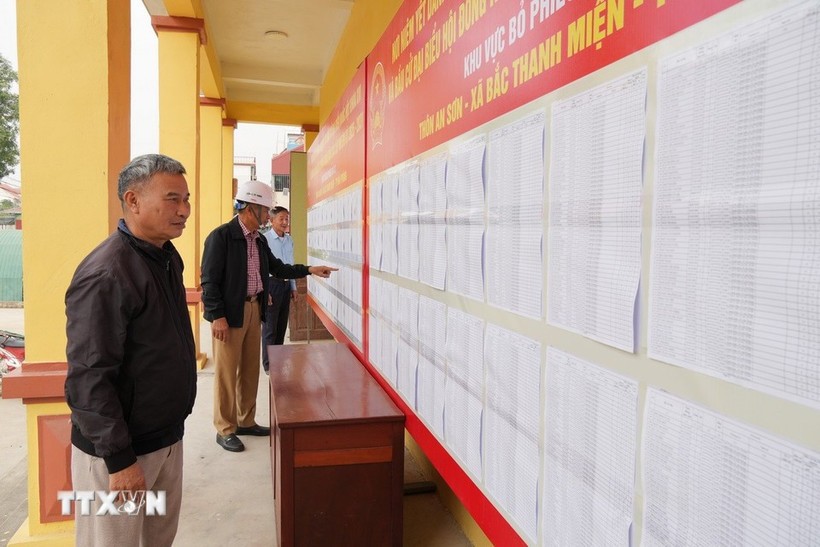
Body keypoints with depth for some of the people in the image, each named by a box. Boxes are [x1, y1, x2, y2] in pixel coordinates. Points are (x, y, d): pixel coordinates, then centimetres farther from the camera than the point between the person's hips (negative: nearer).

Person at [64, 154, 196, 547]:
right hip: (117, 449, -8)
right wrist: (119, 460, -20)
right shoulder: (106, 274, -24)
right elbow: (88, 379, -24)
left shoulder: (167, 257, 4)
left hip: (167, 436, 8)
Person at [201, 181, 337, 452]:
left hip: (254, 310, 8)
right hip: (230, 314, -8)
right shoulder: (221, 236, -14)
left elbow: (277, 268, 18)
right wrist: (217, 316, -18)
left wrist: (309, 270, 10)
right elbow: (209, 280, -15)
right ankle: (225, 430, 16)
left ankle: (246, 421, 30)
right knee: (227, 372, 3)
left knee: (250, 369, 15)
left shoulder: (259, 240, 9)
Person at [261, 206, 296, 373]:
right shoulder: (265, 239, -12)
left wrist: (293, 287, 16)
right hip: (271, 284, -7)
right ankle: (268, 364, 13)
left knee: (281, 326, 14)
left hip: (286, 284, 7)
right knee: (270, 327, 2)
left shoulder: (289, 240, 10)